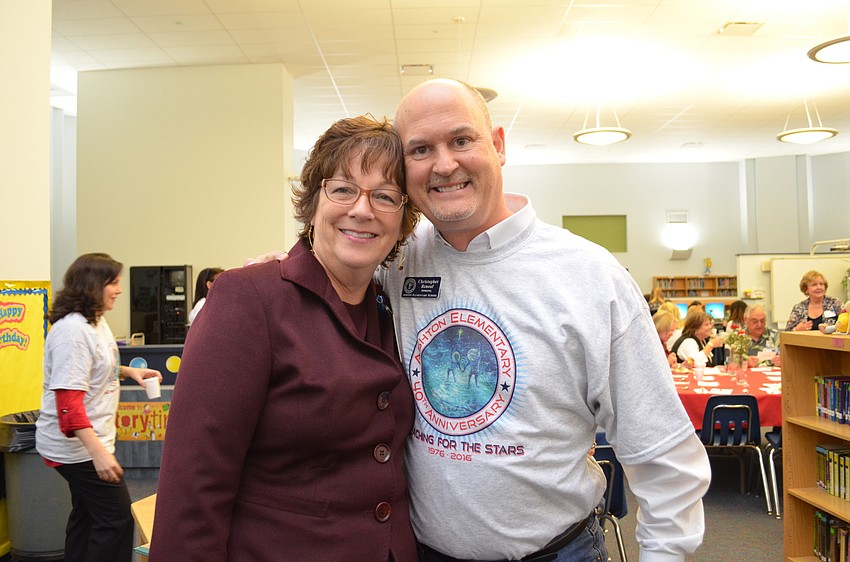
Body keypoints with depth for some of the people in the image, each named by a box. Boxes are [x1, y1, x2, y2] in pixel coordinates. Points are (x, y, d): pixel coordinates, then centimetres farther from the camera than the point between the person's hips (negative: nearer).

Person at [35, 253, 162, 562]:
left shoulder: (96, 320, 7)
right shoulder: (72, 329, -23)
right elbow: (67, 400, -29)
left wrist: (129, 371, 11)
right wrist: (98, 451, -35)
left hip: (89, 440, 10)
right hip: (77, 445, -10)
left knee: (86, 514, 20)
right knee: (117, 518, -5)